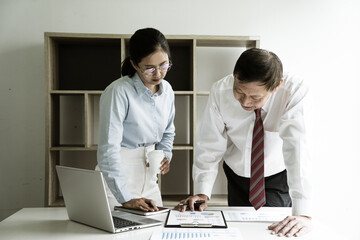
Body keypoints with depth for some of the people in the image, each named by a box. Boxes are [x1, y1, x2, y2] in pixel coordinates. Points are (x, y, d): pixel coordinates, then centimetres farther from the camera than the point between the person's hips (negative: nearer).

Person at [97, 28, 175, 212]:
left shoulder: (167, 90, 0)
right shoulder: (118, 92, -22)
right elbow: (108, 150, -25)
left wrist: (164, 156, -4)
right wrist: (126, 199, -28)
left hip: (148, 179, 6)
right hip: (117, 179, -6)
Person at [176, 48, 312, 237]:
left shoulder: (293, 91, -29)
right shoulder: (220, 92, -23)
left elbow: (295, 147, -36)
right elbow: (210, 146, -16)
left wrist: (302, 214, -41)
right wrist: (202, 192, -25)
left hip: (278, 177, -1)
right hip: (237, 176, 2)